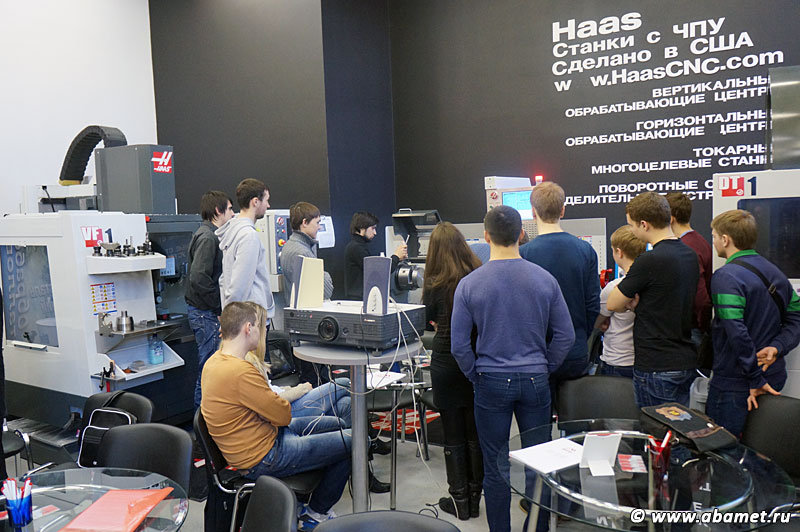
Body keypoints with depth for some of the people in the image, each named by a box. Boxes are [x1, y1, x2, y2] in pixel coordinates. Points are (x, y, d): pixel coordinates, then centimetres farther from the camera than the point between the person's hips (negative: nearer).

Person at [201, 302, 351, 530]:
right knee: (351, 442, -4)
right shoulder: (241, 372, -30)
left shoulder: (215, 361, 2)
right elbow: (284, 415, -19)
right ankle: (315, 513, 16)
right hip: (262, 460, -10)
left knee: (337, 425, 19)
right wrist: (283, 402, -1)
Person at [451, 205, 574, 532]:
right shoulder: (545, 279, -4)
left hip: (491, 383, -1)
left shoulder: (469, 285, -8)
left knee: (496, 468, 11)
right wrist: (544, 369, 11)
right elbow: (565, 336, 0)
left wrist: (476, 377, 7)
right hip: (535, 382, 2)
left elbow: (459, 346, -7)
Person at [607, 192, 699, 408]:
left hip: (657, 367, -8)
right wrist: (638, 301, 1)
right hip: (686, 363, 8)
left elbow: (613, 304, -11)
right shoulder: (689, 254, 7)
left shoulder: (650, 261, -20)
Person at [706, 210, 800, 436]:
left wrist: (755, 380, -19)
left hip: (734, 384, -8)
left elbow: (737, 332, -26)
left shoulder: (725, 277, -17)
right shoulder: (773, 271, 10)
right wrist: (776, 347, -4)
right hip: (774, 379, 8)